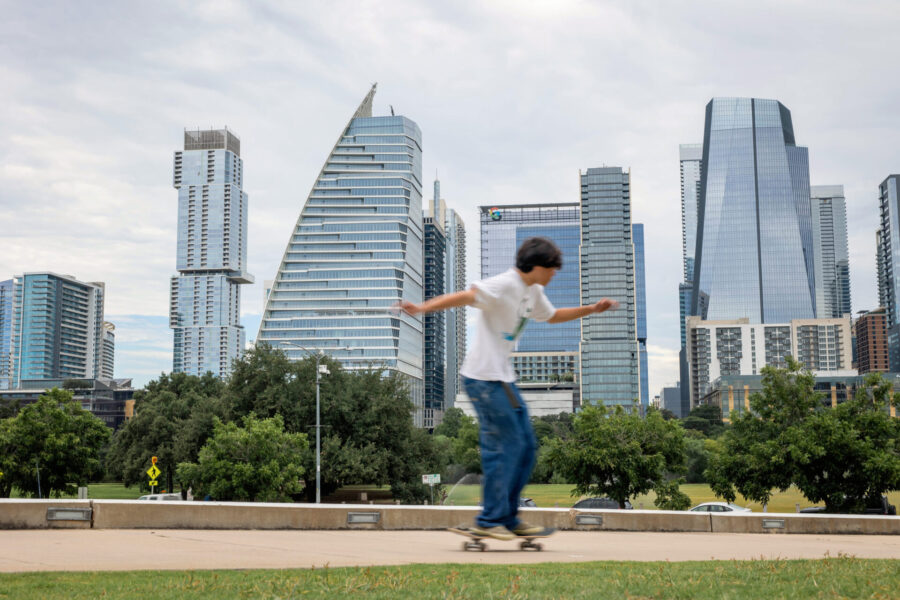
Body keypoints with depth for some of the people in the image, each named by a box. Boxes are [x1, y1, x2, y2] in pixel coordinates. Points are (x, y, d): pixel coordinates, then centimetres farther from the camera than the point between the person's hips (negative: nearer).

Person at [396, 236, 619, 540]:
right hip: (484, 377, -10)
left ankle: (508, 518, 19)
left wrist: (592, 309, 29)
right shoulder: (504, 285, -16)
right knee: (506, 446, -10)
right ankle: (489, 520, -1)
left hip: (503, 378, 10)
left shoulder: (533, 291, 14)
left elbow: (552, 316, 34)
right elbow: (463, 296, -29)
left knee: (526, 446, 10)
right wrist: (422, 307, -43)